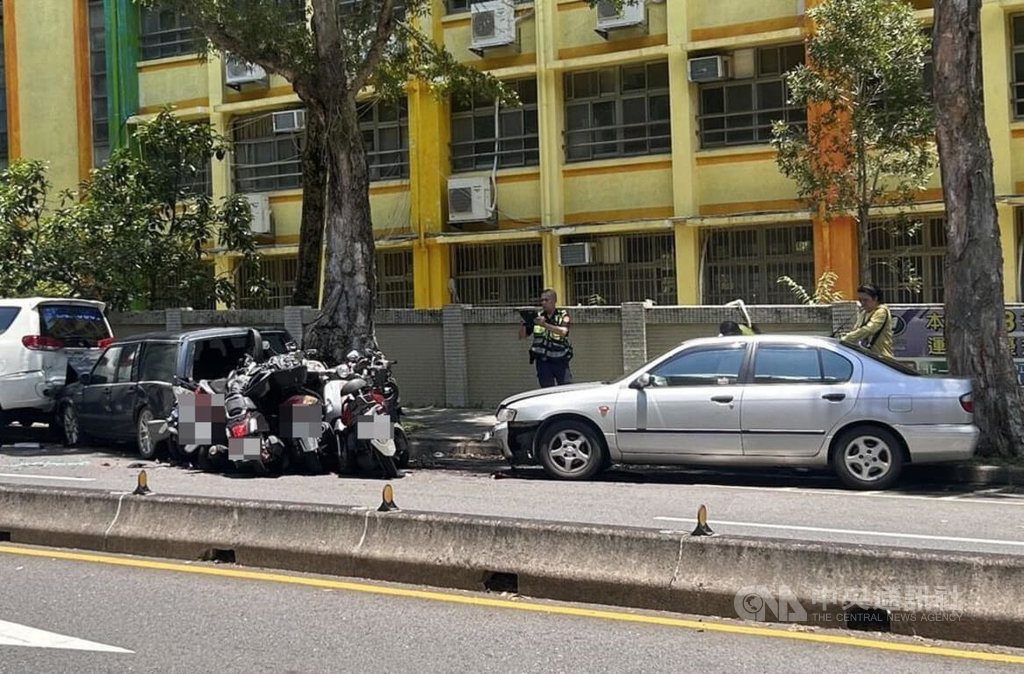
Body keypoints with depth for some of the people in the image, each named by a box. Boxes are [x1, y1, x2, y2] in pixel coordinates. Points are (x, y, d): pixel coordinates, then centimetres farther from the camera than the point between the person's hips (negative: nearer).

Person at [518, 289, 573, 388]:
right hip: (543, 362, 2)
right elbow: (522, 336, 8)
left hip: (560, 361, -2)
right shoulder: (537, 316, 7)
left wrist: (545, 325, -33)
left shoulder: (563, 315, 1)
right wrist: (524, 323, -12)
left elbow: (563, 332, -20)